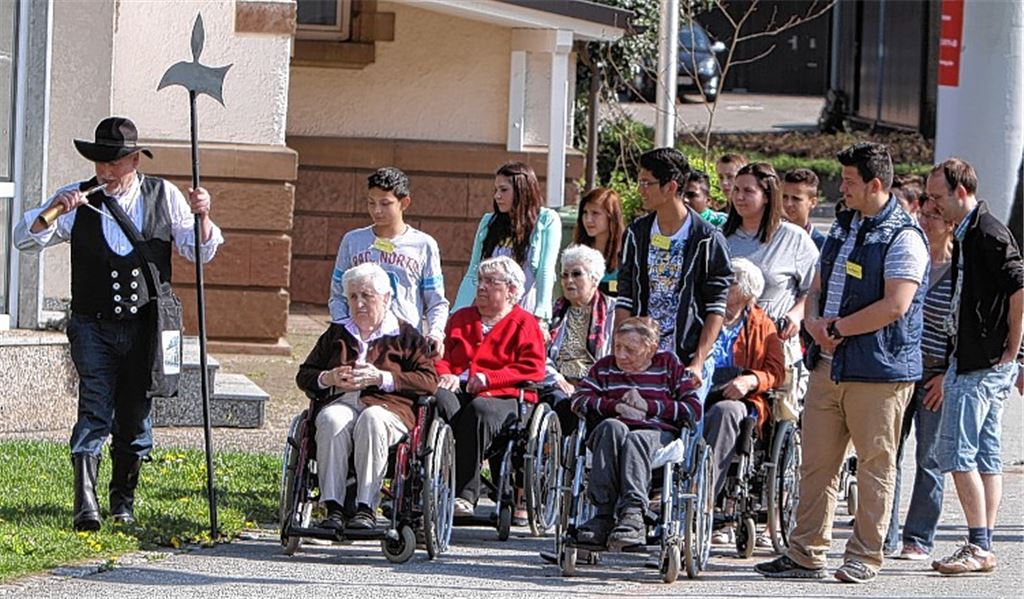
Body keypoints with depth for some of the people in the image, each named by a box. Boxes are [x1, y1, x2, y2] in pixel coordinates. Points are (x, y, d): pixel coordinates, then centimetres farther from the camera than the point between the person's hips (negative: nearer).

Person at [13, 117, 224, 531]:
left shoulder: (164, 197, 5)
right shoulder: (79, 200, 1)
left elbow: (199, 252, 8)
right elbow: (25, 240, -3)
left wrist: (201, 217, -12)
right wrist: (53, 211, -22)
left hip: (145, 326, 2)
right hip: (94, 326, -2)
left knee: (136, 416, 8)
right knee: (95, 408, -14)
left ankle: (123, 500, 24)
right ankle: (85, 502, -20)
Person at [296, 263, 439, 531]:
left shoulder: (406, 336, 17)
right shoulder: (336, 334, 29)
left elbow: (429, 381, 3)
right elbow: (304, 376, 24)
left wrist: (381, 378, -9)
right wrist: (328, 378, 1)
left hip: (387, 406, -2)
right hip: (340, 402, 2)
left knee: (371, 420, -38)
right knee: (333, 422, -35)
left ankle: (366, 508, -42)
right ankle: (333, 507, -42)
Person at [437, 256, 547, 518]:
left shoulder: (524, 324, 12)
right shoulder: (461, 318, 30)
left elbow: (532, 369, -1)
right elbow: (442, 355, 24)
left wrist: (488, 378, -12)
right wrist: (446, 375, -1)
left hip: (502, 396, -4)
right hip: (459, 389, 4)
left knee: (480, 410, -40)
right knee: (441, 399, -34)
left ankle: (465, 494, -43)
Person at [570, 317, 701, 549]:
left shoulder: (669, 365, 17)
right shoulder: (606, 367, 24)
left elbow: (693, 410, 6)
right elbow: (579, 401, 10)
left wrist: (648, 406, -3)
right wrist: (616, 406, -5)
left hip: (657, 433, -2)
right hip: (612, 432, 2)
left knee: (635, 440, -38)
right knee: (611, 427, -36)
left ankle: (633, 512, -55)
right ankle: (604, 512, -45)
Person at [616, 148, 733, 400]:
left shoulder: (707, 239, -3)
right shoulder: (637, 234, 10)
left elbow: (716, 308, -5)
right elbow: (624, 301, 10)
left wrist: (698, 363, -13)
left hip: (688, 362, -4)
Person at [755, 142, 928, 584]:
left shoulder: (903, 238, -10)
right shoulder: (843, 227, 17)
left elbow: (895, 306, -19)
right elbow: (818, 287, 21)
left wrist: (839, 329, -13)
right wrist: (814, 322, -1)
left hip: (878, 369, -8)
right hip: (829, 365, 8)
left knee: (875, 464, 1)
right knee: (816, 461, 7)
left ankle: (865, 557, 7)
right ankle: (806, 554, 12)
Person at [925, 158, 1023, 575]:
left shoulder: (988, 233, -14)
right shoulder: (966, 235, 16)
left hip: (983, 364, -10)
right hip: (972, 361, 10)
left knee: (957, 452, -11)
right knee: (985, 455, 9)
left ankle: (979, 547, -10)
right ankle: (983, 547, 11)